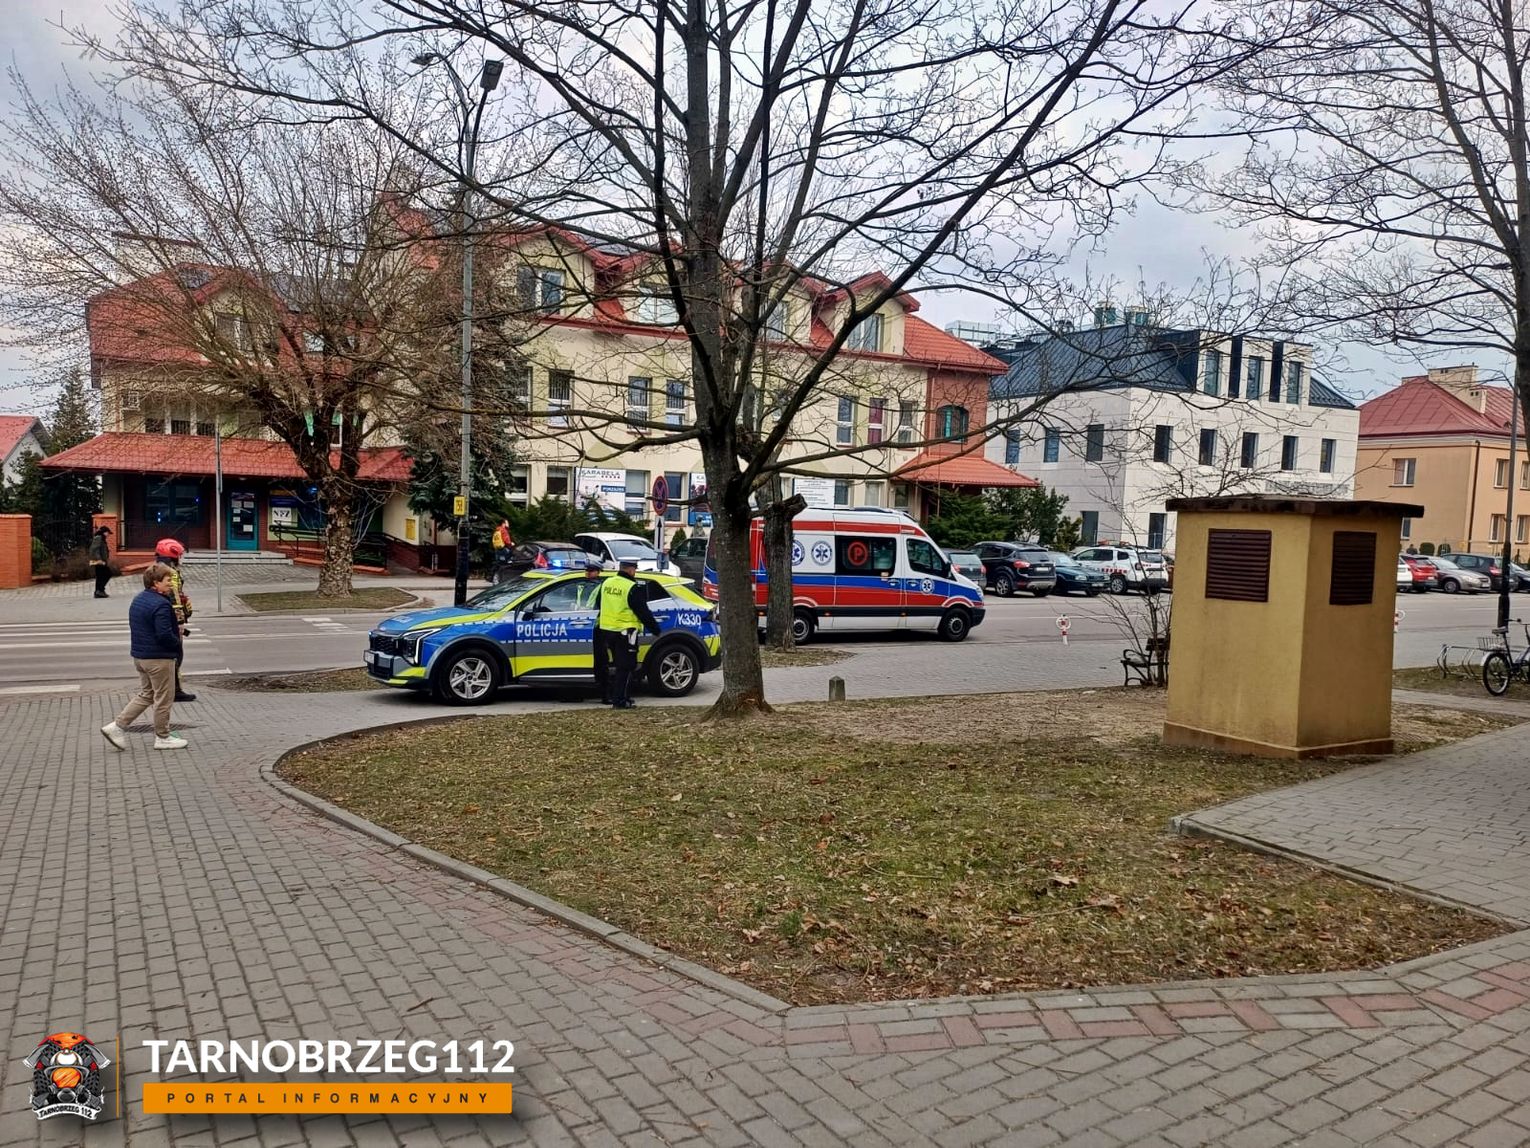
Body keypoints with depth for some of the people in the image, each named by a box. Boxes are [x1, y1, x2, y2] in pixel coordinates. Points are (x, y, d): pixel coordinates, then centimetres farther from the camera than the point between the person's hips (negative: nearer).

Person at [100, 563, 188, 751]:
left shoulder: (138, 599, 11)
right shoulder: (160, 604, -21)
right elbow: (164, 635, -27)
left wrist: (176, 629, 11)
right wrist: (178, 641, -7)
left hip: (140, 656, 9)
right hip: (159, 658, -9)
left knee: (145, 695, 20)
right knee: (163, 698, 4)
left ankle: (117, 726, 13)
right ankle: (162, 737, 13)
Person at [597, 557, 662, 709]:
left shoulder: (606, 583, 7)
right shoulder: (633, 588, -16)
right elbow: (643, 612, -14)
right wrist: (655, 628, -5)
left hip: (607, 629, 8)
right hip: (625, 632, -8)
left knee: (616, 664, 18)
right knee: (625, 667, -1)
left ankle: (612, 696, 24)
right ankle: (620, 700, -1)